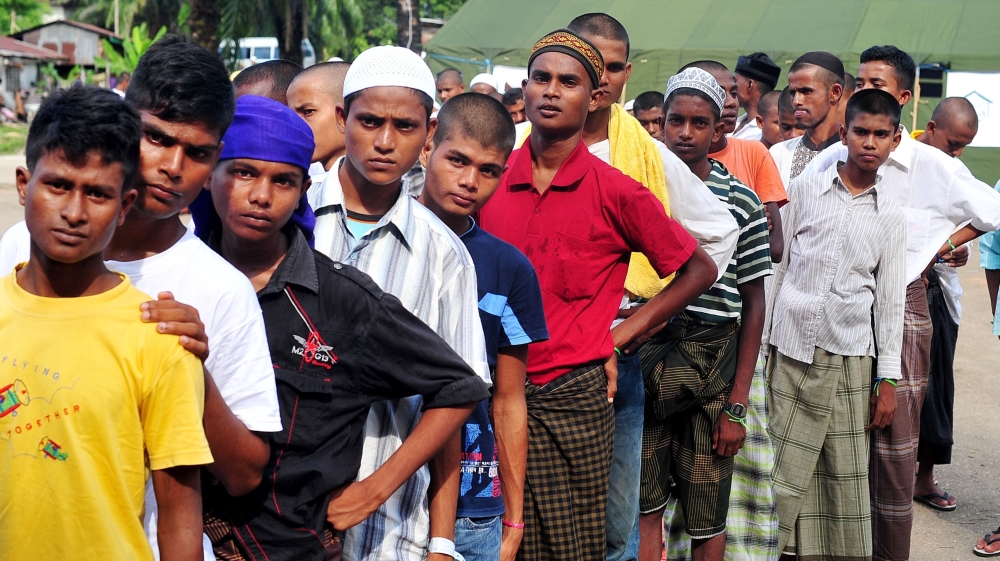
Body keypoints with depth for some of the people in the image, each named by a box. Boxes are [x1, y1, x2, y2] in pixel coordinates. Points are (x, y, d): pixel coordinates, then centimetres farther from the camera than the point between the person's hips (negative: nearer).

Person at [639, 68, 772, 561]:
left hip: (711, 369, -1)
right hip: (642, 354, 1)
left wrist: (737, 406, -2)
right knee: (643, 510, 3)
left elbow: (753, 304, 3)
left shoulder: (741, 202, 1)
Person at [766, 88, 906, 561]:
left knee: (847, 474, 2)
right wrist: (759, 338, 2)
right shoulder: (805, 188, 4)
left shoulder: (891, 217, 8)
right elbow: (775, 265, 5)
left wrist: (888, 377, 5)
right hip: (790, 348, -1)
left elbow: (890, 300, 10)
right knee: (784, 468, -2)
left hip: (850, 358, 1)